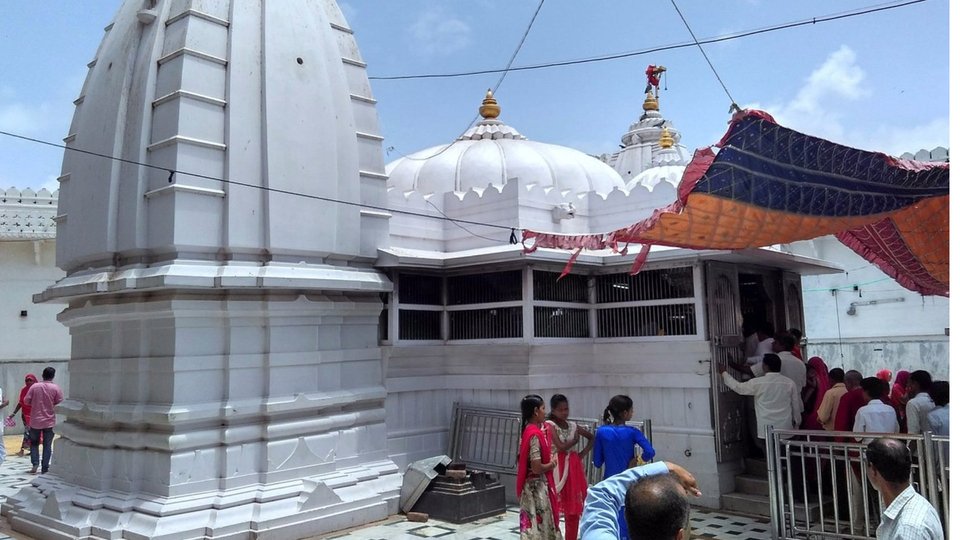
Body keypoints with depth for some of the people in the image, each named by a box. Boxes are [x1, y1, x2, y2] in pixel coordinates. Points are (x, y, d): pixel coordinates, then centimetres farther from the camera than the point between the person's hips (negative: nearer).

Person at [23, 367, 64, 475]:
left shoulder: (34, 386, -4)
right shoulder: (56, 388, -9)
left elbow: (26, 400, -2)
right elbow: (60, 404, -8)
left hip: (35, 421, 1)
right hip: (49, 421, -1)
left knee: (34, 443, 16)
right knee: (47, 445, 6)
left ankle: (35, 464, 4)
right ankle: (44, 468, 8)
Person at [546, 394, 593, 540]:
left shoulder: (572, 426, 10)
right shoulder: (550, 425, -7)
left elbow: (591, 437, 22)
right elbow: (561, 447, -17)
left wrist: (584, 452, 8)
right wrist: (576, 439, -2)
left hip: (574, 468, 6)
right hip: (558, 469, -6)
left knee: (574, 508, 10)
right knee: (554, 507, -7)